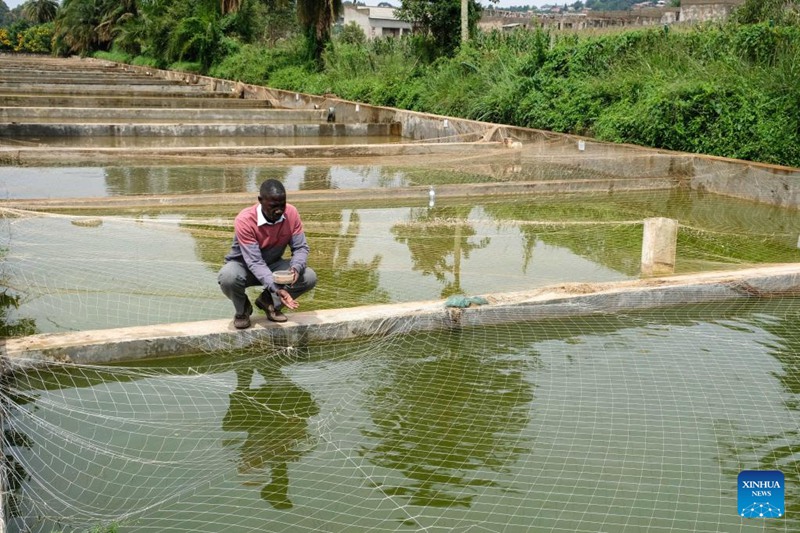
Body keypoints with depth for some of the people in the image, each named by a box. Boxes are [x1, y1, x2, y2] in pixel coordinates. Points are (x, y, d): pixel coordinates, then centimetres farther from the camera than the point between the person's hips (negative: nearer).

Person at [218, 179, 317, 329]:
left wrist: (296, 268, -37)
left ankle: (269, 302, 5)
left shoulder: (291, 213, -19)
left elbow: (301, 247, -14)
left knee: (309, 277, -20)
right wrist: (276, 289, -48)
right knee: (228, 278, -38)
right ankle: (242, 310, -3)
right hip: (244, 266, -3)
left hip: (273, 265, 4)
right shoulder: (245, 220, -31)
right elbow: (254, 262, -34)